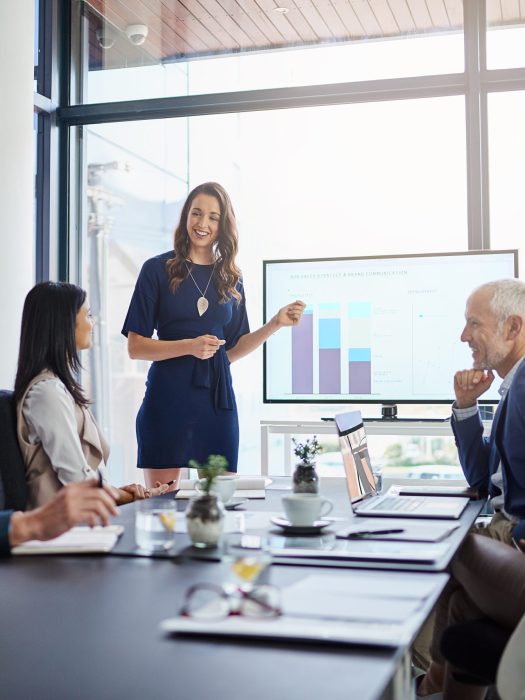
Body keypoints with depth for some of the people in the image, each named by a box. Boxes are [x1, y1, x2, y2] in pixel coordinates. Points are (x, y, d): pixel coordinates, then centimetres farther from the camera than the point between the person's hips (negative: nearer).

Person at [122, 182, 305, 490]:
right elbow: (135, 346, -4)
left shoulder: (230, 278, 12)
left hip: (216, 397, 3)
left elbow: (232, 350, 14)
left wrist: (275, 324, 3)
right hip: (168, 398, -3)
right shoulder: (158, 269, 0)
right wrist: (190, 346, -16)